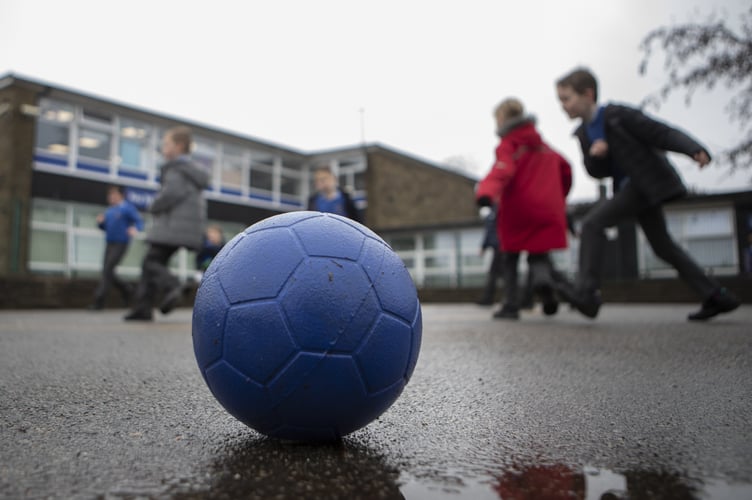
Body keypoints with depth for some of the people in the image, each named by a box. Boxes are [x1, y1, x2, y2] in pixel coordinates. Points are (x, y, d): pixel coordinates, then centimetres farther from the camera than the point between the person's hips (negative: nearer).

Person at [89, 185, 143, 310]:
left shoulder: (128, 208, -4)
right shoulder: (109, 211, 16)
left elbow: (139, 222, -12)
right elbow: (104, 227, 21)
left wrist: (135, 229, -35)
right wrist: (100, 221, -2)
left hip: (121, 244, -7)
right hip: (109, 244, 8)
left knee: (107, 270, -15)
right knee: (107, 273, 5)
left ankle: (99, 301, -13)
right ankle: (126, 290, 26)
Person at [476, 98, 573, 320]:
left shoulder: (508, 145, -3)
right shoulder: (544, 145, 18)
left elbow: (502, 170, -23)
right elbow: (565, 169, 23)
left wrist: (486, 192, -41)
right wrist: (559, 198, 36)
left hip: (517, 212, -4)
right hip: (547, 211, 4)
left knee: (510, 260, 9)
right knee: (539, 255, 11)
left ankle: (511, 305, 5)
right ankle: (543, 278, -23)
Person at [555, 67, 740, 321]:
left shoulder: (618, 115, -14)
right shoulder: (583, 132, 8)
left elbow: (661, 132, -17)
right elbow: (596, 172, 8)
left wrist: (695, 149, -32)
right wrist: (594, 154, -15)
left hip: (648, 183, -9)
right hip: (632, 187, 9)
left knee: (592, 223, -22)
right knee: (663, 245, 14)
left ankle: (587, 292, -23)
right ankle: (717, 297, 23)